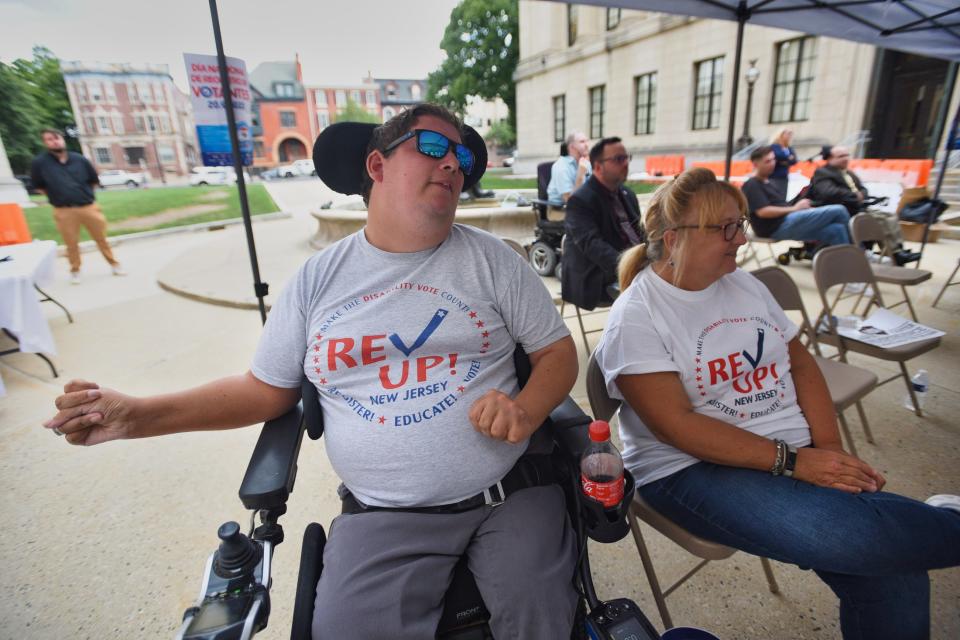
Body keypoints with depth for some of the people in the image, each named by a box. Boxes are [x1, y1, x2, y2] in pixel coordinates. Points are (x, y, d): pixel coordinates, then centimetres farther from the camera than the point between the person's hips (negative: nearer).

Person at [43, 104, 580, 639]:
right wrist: (139, 415, -2)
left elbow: (558, 351, 4)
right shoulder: (319, 277, 2)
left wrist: (526, 409, -18)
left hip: (511, 494, 1)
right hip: (385, 515, 0)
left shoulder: (492, 259, 0)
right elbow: (267, 390, 8)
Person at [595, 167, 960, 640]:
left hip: (797, 452, 6)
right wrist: (792, 461, -17)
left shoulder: (743, 283, 9)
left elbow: (801, 363, 12)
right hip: (692, 469, -5)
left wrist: (830, 449, -1)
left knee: (895, 578, -17)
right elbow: (677, 425, -17)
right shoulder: (634, 319, -13)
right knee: (851, 534, -25)